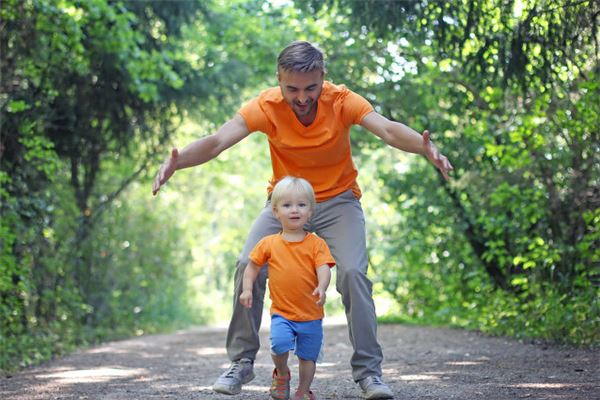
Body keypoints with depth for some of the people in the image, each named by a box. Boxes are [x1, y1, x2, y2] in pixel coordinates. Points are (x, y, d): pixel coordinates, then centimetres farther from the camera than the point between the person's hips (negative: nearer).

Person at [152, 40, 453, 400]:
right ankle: (242, 362, 4)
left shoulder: (341, 100, -20)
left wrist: (424, 147, -56)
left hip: (338, 200, -1)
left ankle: (369, 370, -7)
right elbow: (218, 141, -30)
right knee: (248, 267, -15)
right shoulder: (266, 107, -19)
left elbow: (387, 129, -34)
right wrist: (176, 162, -50)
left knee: (353, 272, -21)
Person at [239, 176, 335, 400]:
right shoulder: (269, 243, 2)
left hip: (311, 315, 0)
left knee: (308, 356, 9)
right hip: (281, 313, 0)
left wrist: (322, 287, -32)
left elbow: (324, 268, -13)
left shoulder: (316, 244, -3)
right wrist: (247, 289, 0)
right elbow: (252, 266, 12)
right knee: (279, 345, -21)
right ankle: (281, 375, 10)